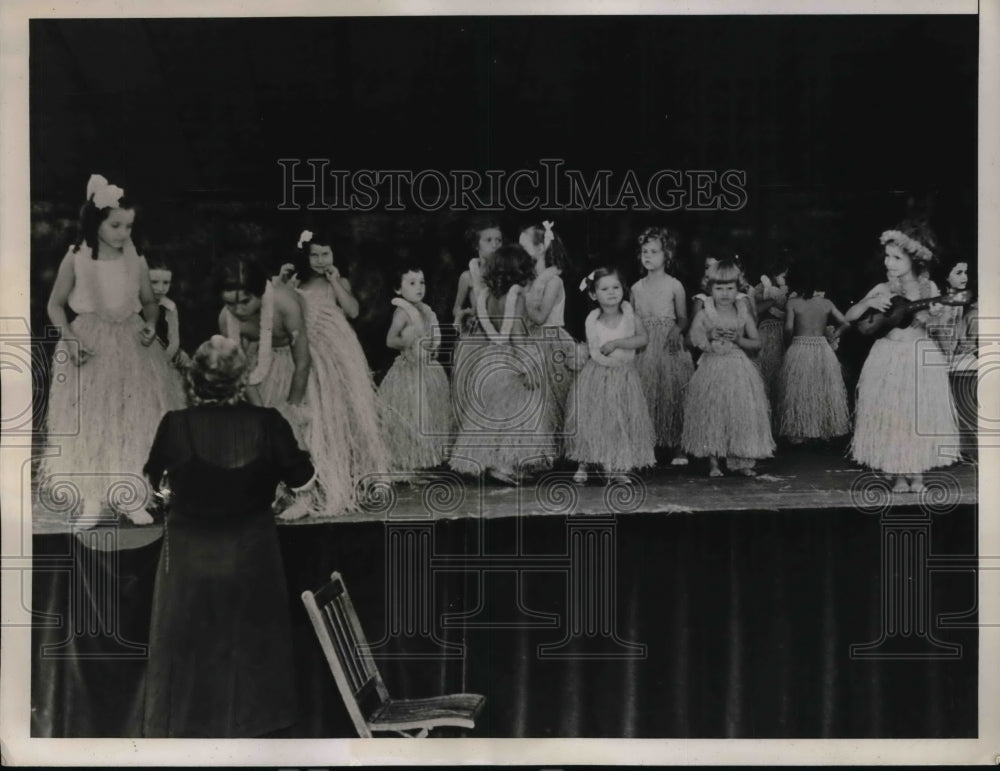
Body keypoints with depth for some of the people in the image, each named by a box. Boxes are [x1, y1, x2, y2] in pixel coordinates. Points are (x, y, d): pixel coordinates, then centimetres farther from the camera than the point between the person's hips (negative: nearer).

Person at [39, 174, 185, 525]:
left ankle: (129, 496, 14)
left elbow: (150, 302, 14)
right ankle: (91, 498, 9)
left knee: (135, 417, 3)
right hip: (89, 345, -2)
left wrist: (151, 324, -7)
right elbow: (55, 305, 2)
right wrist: (69, 338, -12)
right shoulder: (75, 260, -6)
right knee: (88, 420, 0)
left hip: (131, 348, 2)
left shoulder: (136, 262, 0)